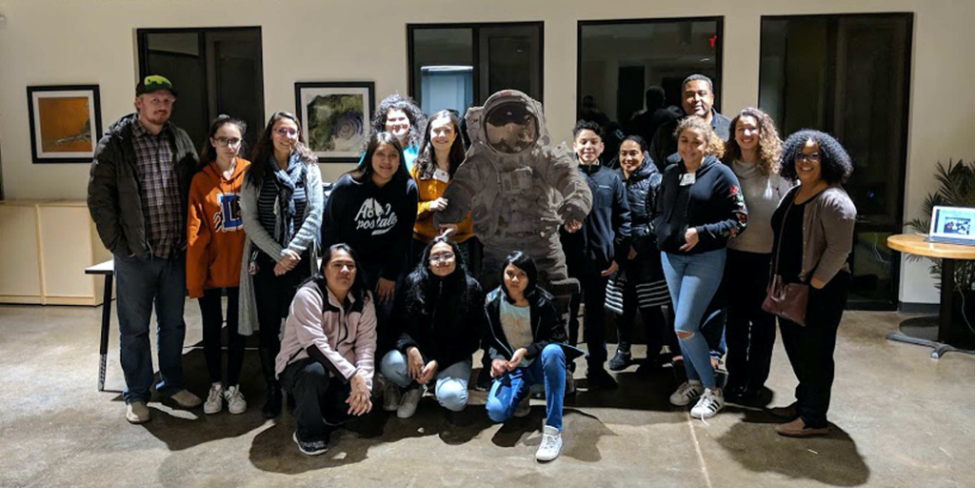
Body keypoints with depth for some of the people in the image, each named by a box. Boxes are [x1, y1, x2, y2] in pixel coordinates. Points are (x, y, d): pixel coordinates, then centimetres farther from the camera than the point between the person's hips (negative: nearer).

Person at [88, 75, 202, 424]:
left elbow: (194, 189, 10)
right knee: (134, 328, 8)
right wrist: (117, 244, -10)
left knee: (174, 324, 15)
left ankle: (173, 384, 31)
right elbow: (99, 198, -8)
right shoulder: (116, 143, -6)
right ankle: (137, 395, 22)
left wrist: (189, 239, 2)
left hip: (175, 252, 4)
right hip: (135, 255, -3)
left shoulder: (180, 140, 6)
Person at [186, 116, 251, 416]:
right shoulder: (201, 180, -5)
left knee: (237, 328, 11)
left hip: (240, 266, 0)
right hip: (211, 267, 0)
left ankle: (234, 387, 26)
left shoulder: (250, 174, -3)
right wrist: (194, 276, -11)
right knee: (212, 328, 12)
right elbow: (195, 231, -8)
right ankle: (216, 386, 29)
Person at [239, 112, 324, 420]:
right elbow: (250, 220, -1)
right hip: (265, 261, 1)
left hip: (300, 262, -1)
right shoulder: (255, 173, 6)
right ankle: (273, 392, 17)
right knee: (268, 330, 5)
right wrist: (279, 255, -11)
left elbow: (315, 216, -3)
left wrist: (291, 253, -11)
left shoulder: (309, 170, 5)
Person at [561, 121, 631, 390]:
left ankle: (597, 368, 23)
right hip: (569, 257, -1)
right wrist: (561, 220, -18)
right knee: (567, 314, 6)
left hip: (601, 258, 2)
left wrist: (618, 255, -1)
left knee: (596, 314, 12)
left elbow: (623, 219, 5)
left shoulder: (612, 178, 5)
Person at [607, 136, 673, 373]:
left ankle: (654, 352, 18)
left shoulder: (655, 180, -3)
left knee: (650, 306, 3)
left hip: (648, 254, -3)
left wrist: (639, 243, -12)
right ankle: (623, 350, 21)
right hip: (621, 252, 3)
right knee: (624, 304, 7)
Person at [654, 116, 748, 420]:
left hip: (706, 259, -6)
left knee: (684, 327, -11)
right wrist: (661, 233, 2)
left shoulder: (720, 174, -9)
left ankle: (713, 390, 6)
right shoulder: (671, 174, 8)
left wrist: (702, 233, -20)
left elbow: (739, 219, -11)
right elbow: (660, 212, 21)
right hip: (671, 257, 6)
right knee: (684, 326, 13)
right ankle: (694, 381, 29)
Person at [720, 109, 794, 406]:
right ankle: (735, 377, 26)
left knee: (762, 319, 9)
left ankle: (755, 380, 22)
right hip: (735, 254, 3)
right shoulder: (727, 167, 4)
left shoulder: (776, 168, -6)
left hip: (768, 255, -3)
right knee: (736, 318, 11)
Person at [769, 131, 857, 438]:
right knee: (796, 349, 17)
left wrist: (814, 285, -19)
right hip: (792, 286, 9)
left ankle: (814, 419, 8)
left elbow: (839, 250, -21)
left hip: (821, 290, -9)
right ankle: (804, 403, 32)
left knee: (815, 353, -1)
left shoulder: (834, 201, -16)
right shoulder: (793, 195, 13)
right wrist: (779, 279, 14)